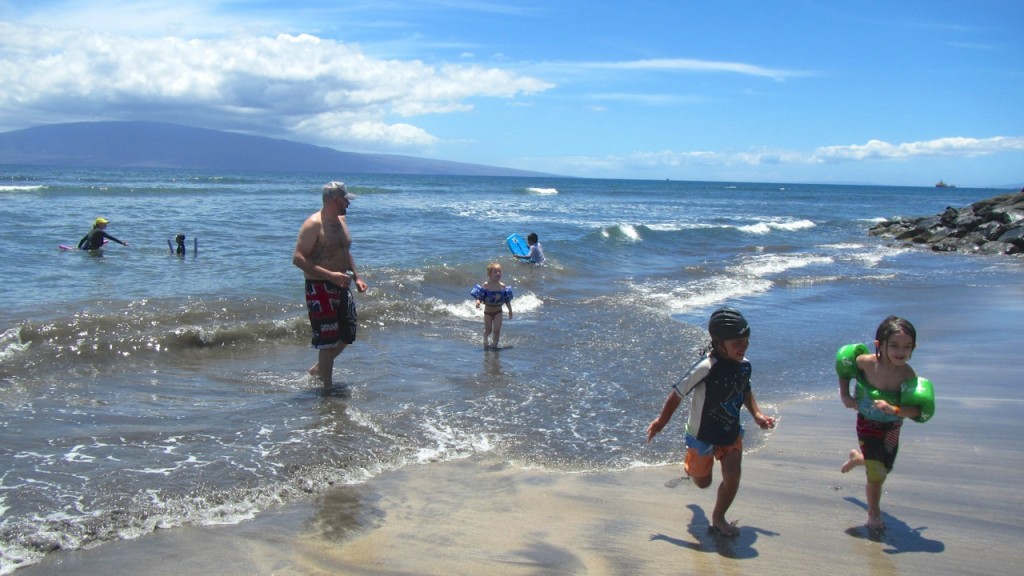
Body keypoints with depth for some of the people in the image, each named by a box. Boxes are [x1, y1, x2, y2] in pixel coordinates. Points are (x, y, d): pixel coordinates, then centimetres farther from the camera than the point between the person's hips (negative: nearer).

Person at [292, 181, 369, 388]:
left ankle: (319, 368, 37)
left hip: (341, 286, 9)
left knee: (347, 334, 16)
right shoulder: (314, 224, -15)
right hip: (320, 288, -9)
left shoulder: (341, 220, 11)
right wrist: (330, 275, -27)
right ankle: (328, 386, 10)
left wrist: (356, 277, 13)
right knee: (328, 340, -3)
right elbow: (298, 258, -22)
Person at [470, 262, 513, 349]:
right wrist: (478, 302, -38)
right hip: (488, 311, -1)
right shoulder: (485, 285, -13)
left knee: (497, 330, -8)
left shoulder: (503, 286, -6)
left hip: (498, 311, 1)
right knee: (488, 330, 11)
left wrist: (510, 311, 6)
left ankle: (495, 344, 11)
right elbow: (479, 297, -15)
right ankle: (485, 338, 45)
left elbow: (507, 300, 3)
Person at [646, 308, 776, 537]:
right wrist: (661, 421, -12)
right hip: (703, 434, -4)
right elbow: (677, 393, -20)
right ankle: (690, 466, 52)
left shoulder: (744, 365, -9)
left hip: (731, 432, 5)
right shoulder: (706, 368, -30)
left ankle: (718, 518, 18)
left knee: (732, 477, -6)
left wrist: (756, 414, 1)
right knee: (703, 482, 15)